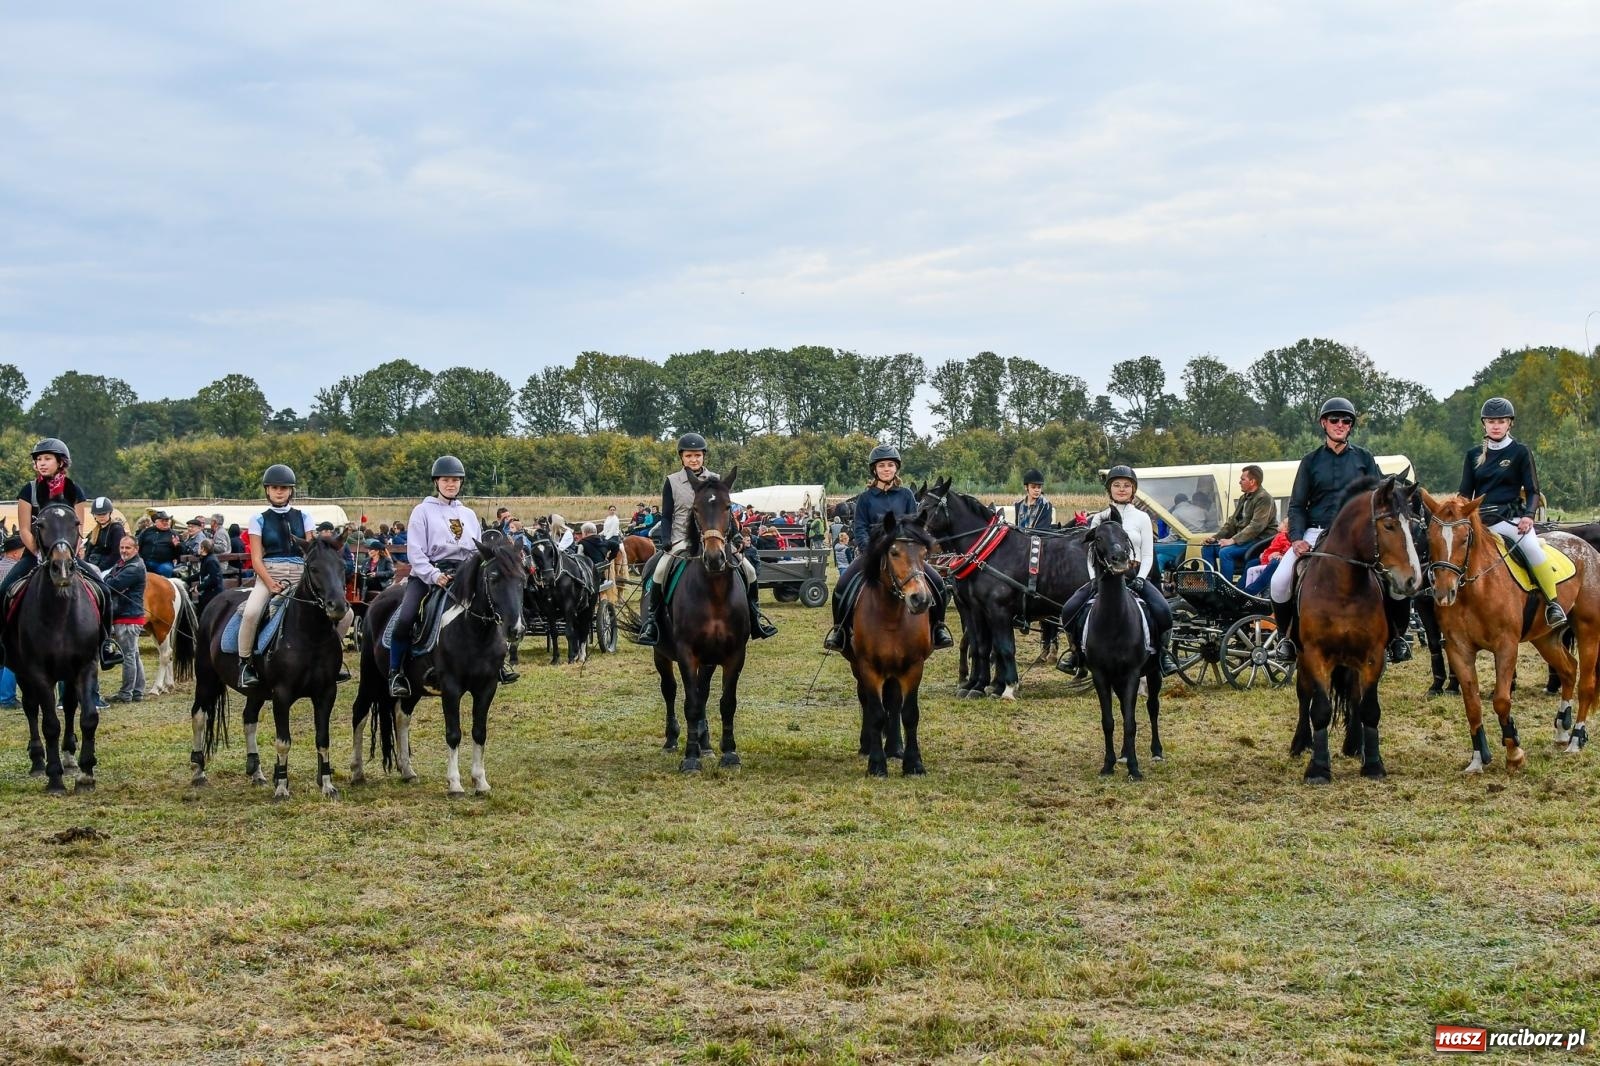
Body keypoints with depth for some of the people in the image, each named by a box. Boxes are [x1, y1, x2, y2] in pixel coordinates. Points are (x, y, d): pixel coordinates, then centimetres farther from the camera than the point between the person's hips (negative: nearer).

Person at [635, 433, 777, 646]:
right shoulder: (672, 482, 5)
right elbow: (666, 517, 4)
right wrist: (666, 543, -11)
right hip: (681, 541, -2)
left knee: (748, 571, -10)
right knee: (660, 571, -30)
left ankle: (754, 616, 8)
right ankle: (651, 619, -19)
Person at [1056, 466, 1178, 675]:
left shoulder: (1141, 518, 6)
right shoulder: (1099, 519, 9)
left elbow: (1148, 555, 4)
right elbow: (1091, 553, 7)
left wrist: (1140, 579, -12)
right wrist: (1094, 578, -9)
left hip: (1134, 576, -1)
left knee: (1163, 611, -27)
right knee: (1069, 609, -19)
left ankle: (1164, 652, -2)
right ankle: (1075, 650, 5)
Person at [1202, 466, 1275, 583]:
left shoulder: (1263, 498, -11)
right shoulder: (1243, 498, 19)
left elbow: (1256, 526, -21)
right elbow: (1232, 522, 20)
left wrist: (1233, 540, -27)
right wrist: (1215, 538, 5)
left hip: (1259, 540, -10)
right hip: (1241, 538, 10)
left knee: (1225, 552, -30)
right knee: (1207, 549, -2)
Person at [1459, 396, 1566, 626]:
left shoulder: (1520, 452, 4)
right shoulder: (1473, 454, 14)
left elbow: (1533, 491, 2)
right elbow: (1466, 493, 15)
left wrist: (1528, 515, -16)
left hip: (1510, 518, -4)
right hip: (1480, 519, 5)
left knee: (1531, 546, -32)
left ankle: (1553, 604, -24)